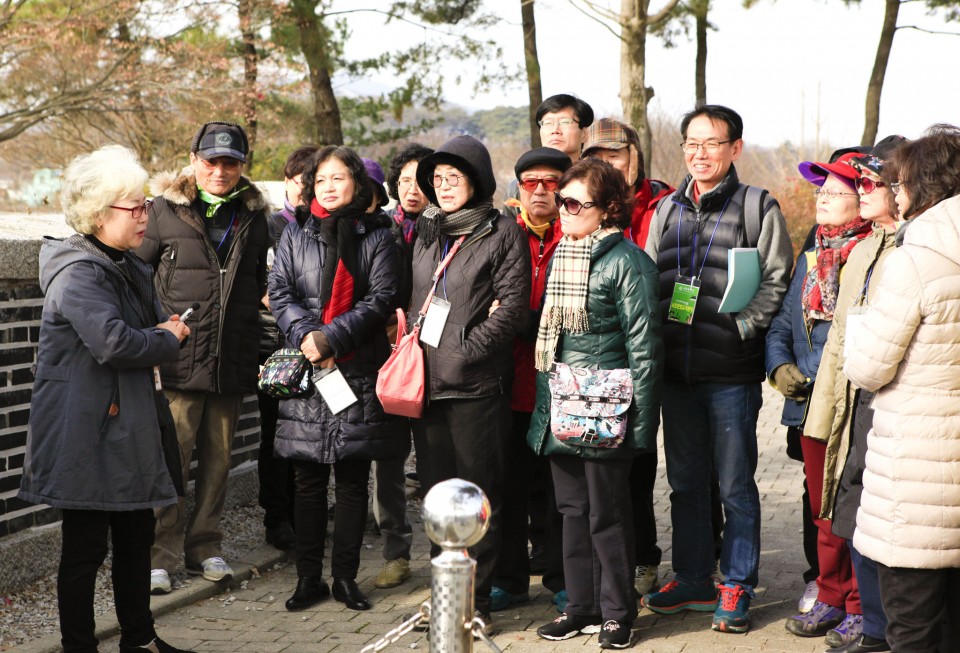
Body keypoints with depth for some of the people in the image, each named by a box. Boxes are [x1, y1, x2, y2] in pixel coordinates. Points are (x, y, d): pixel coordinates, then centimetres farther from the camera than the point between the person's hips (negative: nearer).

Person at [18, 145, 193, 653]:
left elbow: (156, 320, 25)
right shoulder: (78, 275, -18)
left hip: (129, 429, 10)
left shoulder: (131, 268, 14)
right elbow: (112, 342, -31)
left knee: (136, 534, 17)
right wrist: (167, 340, -13)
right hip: (88, 435, -10)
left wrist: (169, 327, 0)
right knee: (85, 545, 0)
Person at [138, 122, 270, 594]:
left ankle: (204, 549, 22)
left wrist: (254, 352, 16)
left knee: (218, 460, 11)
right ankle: (159, 556, 2)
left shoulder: (253, 215, 13)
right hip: (178, 360, -4)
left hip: (232, 360, 4)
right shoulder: (164, 210, 0)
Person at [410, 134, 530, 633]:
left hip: (475, 385, -6)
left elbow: (513, 307, -10)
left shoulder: (502, 233, -3)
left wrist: (464, 350, -14)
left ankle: (476, 601, 6)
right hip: (426, 381, 6)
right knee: (437, 492, 11)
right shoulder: (426, 232, 16)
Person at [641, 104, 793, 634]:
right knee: (685, 482, 13)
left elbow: (776, 280, -6)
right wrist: (657, 336, 5)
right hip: (676, 371, 5)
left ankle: (737, 587, 14)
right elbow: (648, 282, 17)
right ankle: (692, 581, 25)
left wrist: (742, 328, -14)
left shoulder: (758, 206, -2)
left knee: (736, 485, 3)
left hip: (732, 373, -5)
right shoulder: (668, 209, 13)